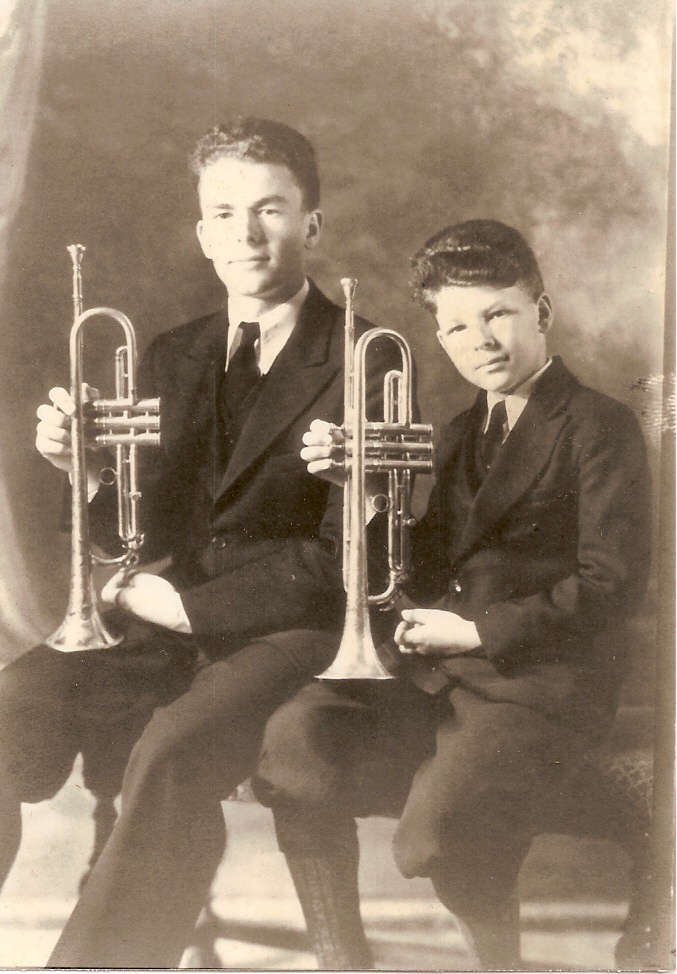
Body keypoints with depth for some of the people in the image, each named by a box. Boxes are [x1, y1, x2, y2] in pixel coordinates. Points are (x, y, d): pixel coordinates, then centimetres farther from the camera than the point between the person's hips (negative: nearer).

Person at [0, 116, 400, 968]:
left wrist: (190, 605, -13)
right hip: (165, 627, 5)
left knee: (171, 757, -34)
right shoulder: (171, 358, 17)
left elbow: (346, 557, -8)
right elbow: (148, 536, 14)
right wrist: (89, 467, -7)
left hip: (289, 633, -4)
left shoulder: (369, 369, -1)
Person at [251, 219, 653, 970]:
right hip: (436, 676, 7)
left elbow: (611, 586, -13)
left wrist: (476, 630, -16)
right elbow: (427, 568, 14)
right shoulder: (461, 434, 19)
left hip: (535, 687, -7)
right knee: (289, 741, -15)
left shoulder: (599, 428, -4)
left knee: (434, 838, -31)